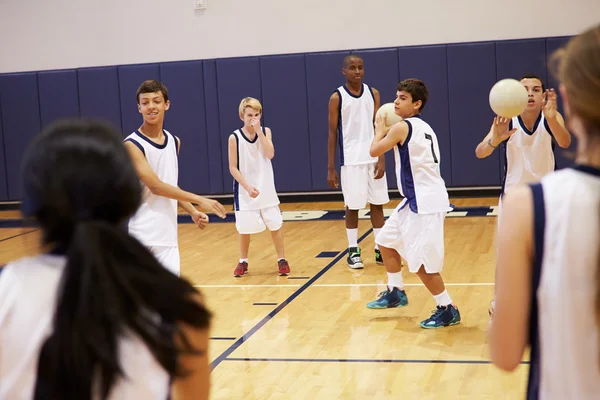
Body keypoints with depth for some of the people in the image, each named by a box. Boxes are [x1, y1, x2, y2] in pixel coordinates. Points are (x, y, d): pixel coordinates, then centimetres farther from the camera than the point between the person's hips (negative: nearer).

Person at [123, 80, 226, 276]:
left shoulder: (174, 141, 11)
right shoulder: (132, 145, -12)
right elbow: (156, 186, -18)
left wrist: (193, 212, 6)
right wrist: (199, 200, -16)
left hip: (168, 235, 7)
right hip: (144, 237, -7)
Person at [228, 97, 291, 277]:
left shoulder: (265, 131, -1)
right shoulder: (235, 137, -8)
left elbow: (270, 154, -18)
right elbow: (233, 168, -8)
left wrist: (259, 131, -20)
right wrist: (247, 187, -17)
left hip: (267, 189, 2)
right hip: (245, 191, -2)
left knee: (275, 225, 5)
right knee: (244, 228, 7)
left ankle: (282, 260, 18)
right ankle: (243, 262, 23)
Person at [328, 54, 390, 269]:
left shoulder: (373, 93, 4)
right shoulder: (336, 98, -5)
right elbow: (333, 133, -3)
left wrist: (381, 158, -7)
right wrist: (330, 168, -5)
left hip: (373, 158, 3)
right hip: (351, 160, -3)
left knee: (377, 203, 7)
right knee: (352, 206, 4)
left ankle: (380, 249, 16)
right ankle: (353, 250, 15)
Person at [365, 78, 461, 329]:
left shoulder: (402, 127, -14)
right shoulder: (422, 128, 13)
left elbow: (374, 151, -6)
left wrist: (380, 130, 13)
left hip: (426, 202, -10)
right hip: (417, 198, 10)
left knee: (421, 262, -7)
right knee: (386, 241, 22)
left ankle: (448, 311, 4)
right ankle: (396, 293, 35)